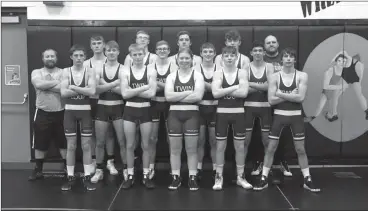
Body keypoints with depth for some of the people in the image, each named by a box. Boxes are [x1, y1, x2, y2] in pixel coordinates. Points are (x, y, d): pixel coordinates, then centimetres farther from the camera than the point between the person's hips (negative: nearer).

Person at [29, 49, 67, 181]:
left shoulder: (63, 72, 1)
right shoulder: (36, 72, 4)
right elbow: (39, 84, -18)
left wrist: (46, 86, -15)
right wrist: (57, 82, -12)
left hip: (60, 113, -1)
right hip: (42, 114, 1)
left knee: (64, 143, 7)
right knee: (40, 144, 10)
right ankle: (38, 170, 23)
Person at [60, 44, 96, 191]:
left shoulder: (90, 71, 0)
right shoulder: (66, 71, 2)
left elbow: (92, 91, -14)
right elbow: (63, 93, -10)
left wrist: (73, 87, -14)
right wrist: (83, 90, -14)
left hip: (85, 111, -1)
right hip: (70, 111, 1)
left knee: (86, 146, 3)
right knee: (71, 146, 6)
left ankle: (87, 177, 12)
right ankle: (70, 177, 16)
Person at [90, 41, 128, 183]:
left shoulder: (122, 68, -3)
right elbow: (96, 89, -9)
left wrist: (106, 85, -15)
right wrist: (115, 83, -18)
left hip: (118, 108, -2)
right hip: (102, 108, 3)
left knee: (122, 141, 1)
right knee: (100, 142, 9)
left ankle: (126, 170, 14)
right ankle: (99, 171, 24)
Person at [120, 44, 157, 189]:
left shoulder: (151, 71, -1)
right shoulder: (125, 71, -1)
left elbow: (152, 93, -13)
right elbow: (124, 94, -12)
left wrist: (132, 91, -13)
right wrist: (144, 87, -15)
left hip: (145, 110, 0)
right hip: (130, 111, 0)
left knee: (145, 145, 7)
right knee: (130, 145, 7)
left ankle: (146, 176, 19)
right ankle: (130, 176, 19)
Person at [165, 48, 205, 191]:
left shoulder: (197, 75, 1)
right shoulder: (171, 76, 5)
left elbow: (198, 96, -14)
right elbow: (168, 96, -9)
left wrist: (177, 97, -11)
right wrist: (188, 92, -12)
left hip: (192, 114, -1)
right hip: (174, 114, 2)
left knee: (191, 148, 4)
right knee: (175, 148, 7)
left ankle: (192, 178, 14)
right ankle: (176, 177, 18)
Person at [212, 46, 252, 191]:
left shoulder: (242, 72, 0)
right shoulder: (218, 73, 0)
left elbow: (244, 93, -14)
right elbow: (215, 93, -15)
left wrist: (224, 90, -14)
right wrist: (235, 87, -14)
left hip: (238, 113, 1)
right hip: (222, 113, 0)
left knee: (240, 146, 8)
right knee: (220, 146, 5)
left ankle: (240, 177, 21)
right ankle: (219, 177, 17)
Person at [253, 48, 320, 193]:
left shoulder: (302, 76, -2)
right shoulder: (275, 76, -1)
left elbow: (300, 97, -14)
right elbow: (271, 100, -9)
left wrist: (281, 94, -14)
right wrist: (291, 95, -12)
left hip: (296, 116, 0)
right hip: (279, 115, 0)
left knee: (300, 149, 6)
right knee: (270, 148, 3)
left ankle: (307, 180, 19)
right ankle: (264, 179, 13)